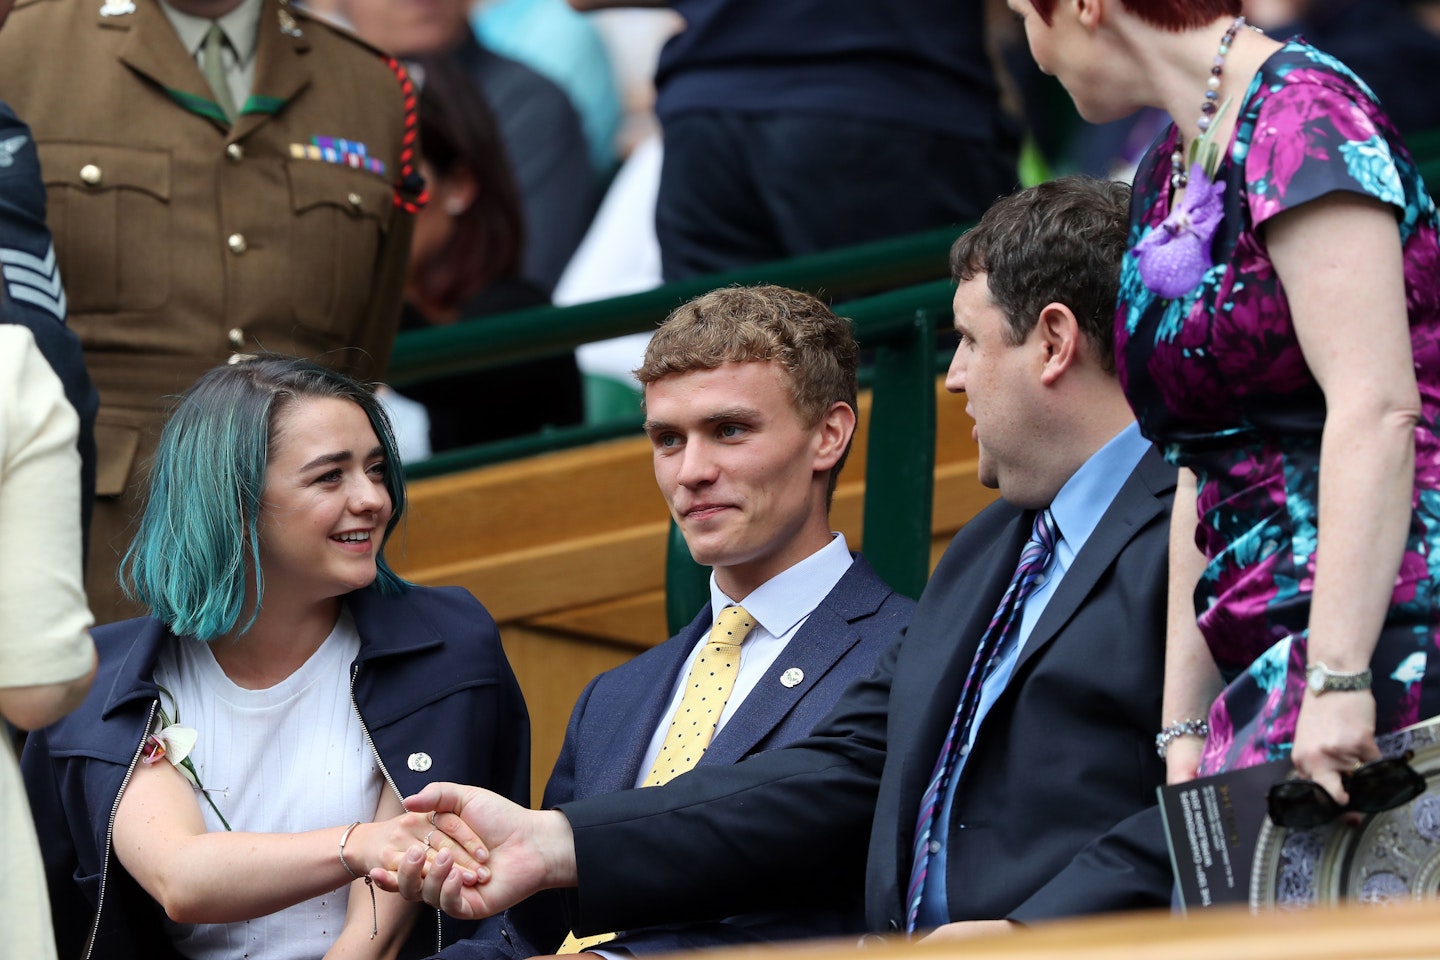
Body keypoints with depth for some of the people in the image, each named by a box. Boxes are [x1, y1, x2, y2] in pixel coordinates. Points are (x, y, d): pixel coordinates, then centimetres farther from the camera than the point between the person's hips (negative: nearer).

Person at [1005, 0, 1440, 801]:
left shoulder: (1302, 113, -9)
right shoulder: (1167, 178, 19)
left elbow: (1376, 408, -18)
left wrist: (1337, 678, -23)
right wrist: (1186, 733, 13)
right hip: (1262, 665, 8)